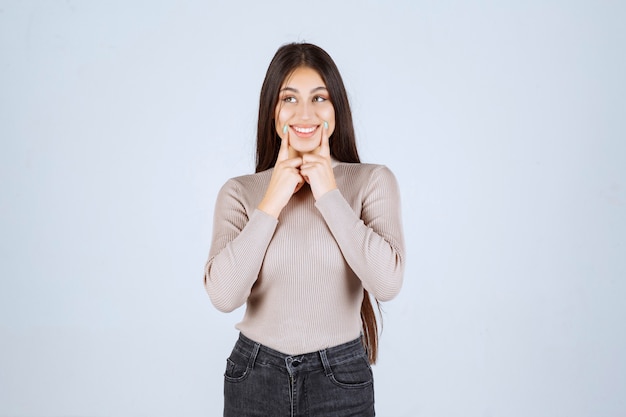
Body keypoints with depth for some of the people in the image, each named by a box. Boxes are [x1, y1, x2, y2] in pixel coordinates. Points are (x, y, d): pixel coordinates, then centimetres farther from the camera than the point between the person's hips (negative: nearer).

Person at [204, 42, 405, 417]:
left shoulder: (373, 181, -4)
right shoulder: (240, 191, -2)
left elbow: (387, 282, -16)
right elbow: (223, 294, -14)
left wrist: (330, 196, -15)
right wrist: (271, 203, -15)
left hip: (340, 378, 0)